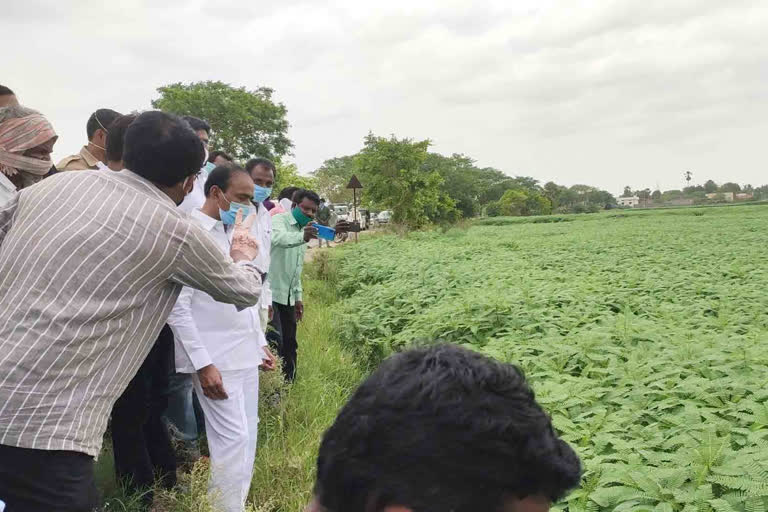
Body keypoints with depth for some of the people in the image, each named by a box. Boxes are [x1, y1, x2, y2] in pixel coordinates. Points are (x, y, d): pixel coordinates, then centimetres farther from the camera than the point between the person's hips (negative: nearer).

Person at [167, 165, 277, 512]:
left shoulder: (233, 233, 13)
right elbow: (177, 307, -16)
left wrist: (260, 342, 17)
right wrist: (203, 363, -19)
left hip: (244, 354, 8)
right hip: (215, 359, -8)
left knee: (246, 438, 13)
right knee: (232, 439, -7)